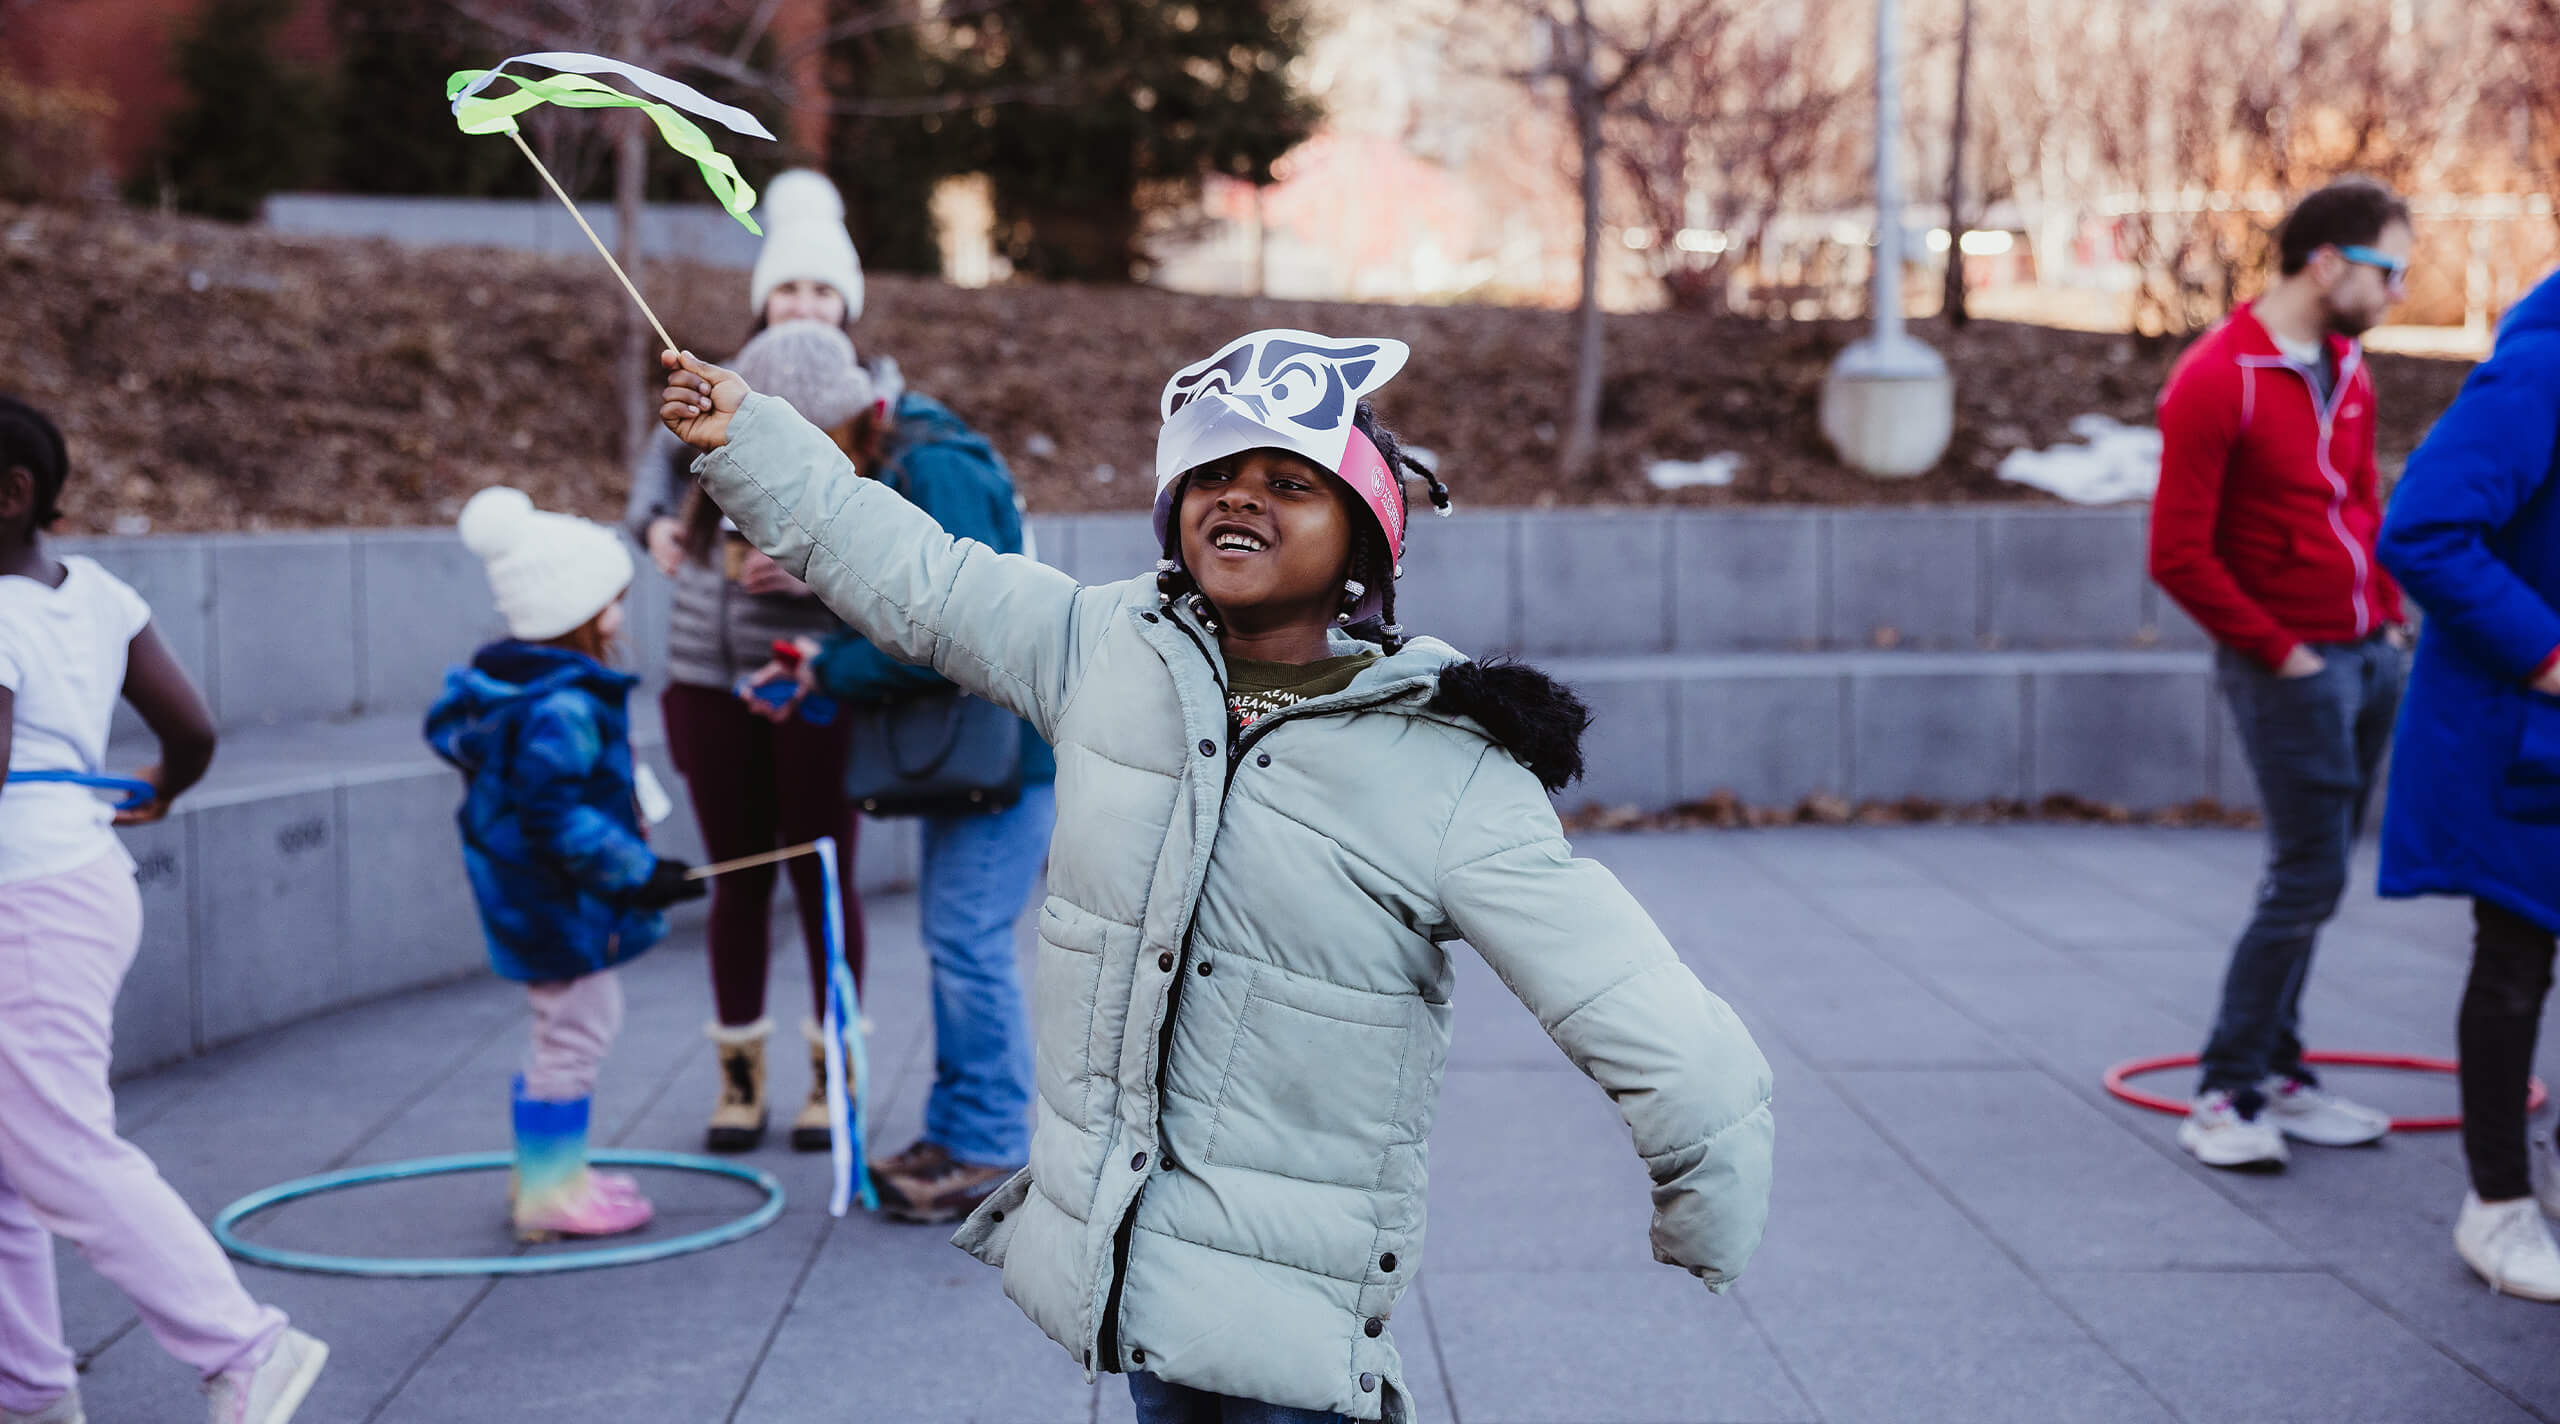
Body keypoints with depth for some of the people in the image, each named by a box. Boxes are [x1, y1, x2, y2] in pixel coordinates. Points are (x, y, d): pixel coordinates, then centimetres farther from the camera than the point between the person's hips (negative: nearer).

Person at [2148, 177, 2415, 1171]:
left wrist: (2390, 615, 11)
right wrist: (2278, 651, -13)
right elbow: (2178, 556, -17)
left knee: (2312, 875, 12)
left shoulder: (2346, 366, 12)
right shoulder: (2216, 380, -15)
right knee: (2307, 880, -8)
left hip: (2369, 658, 8)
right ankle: (2225, 1099, 0)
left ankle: (2278, 1075, 21)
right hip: (2291, 669, -8)